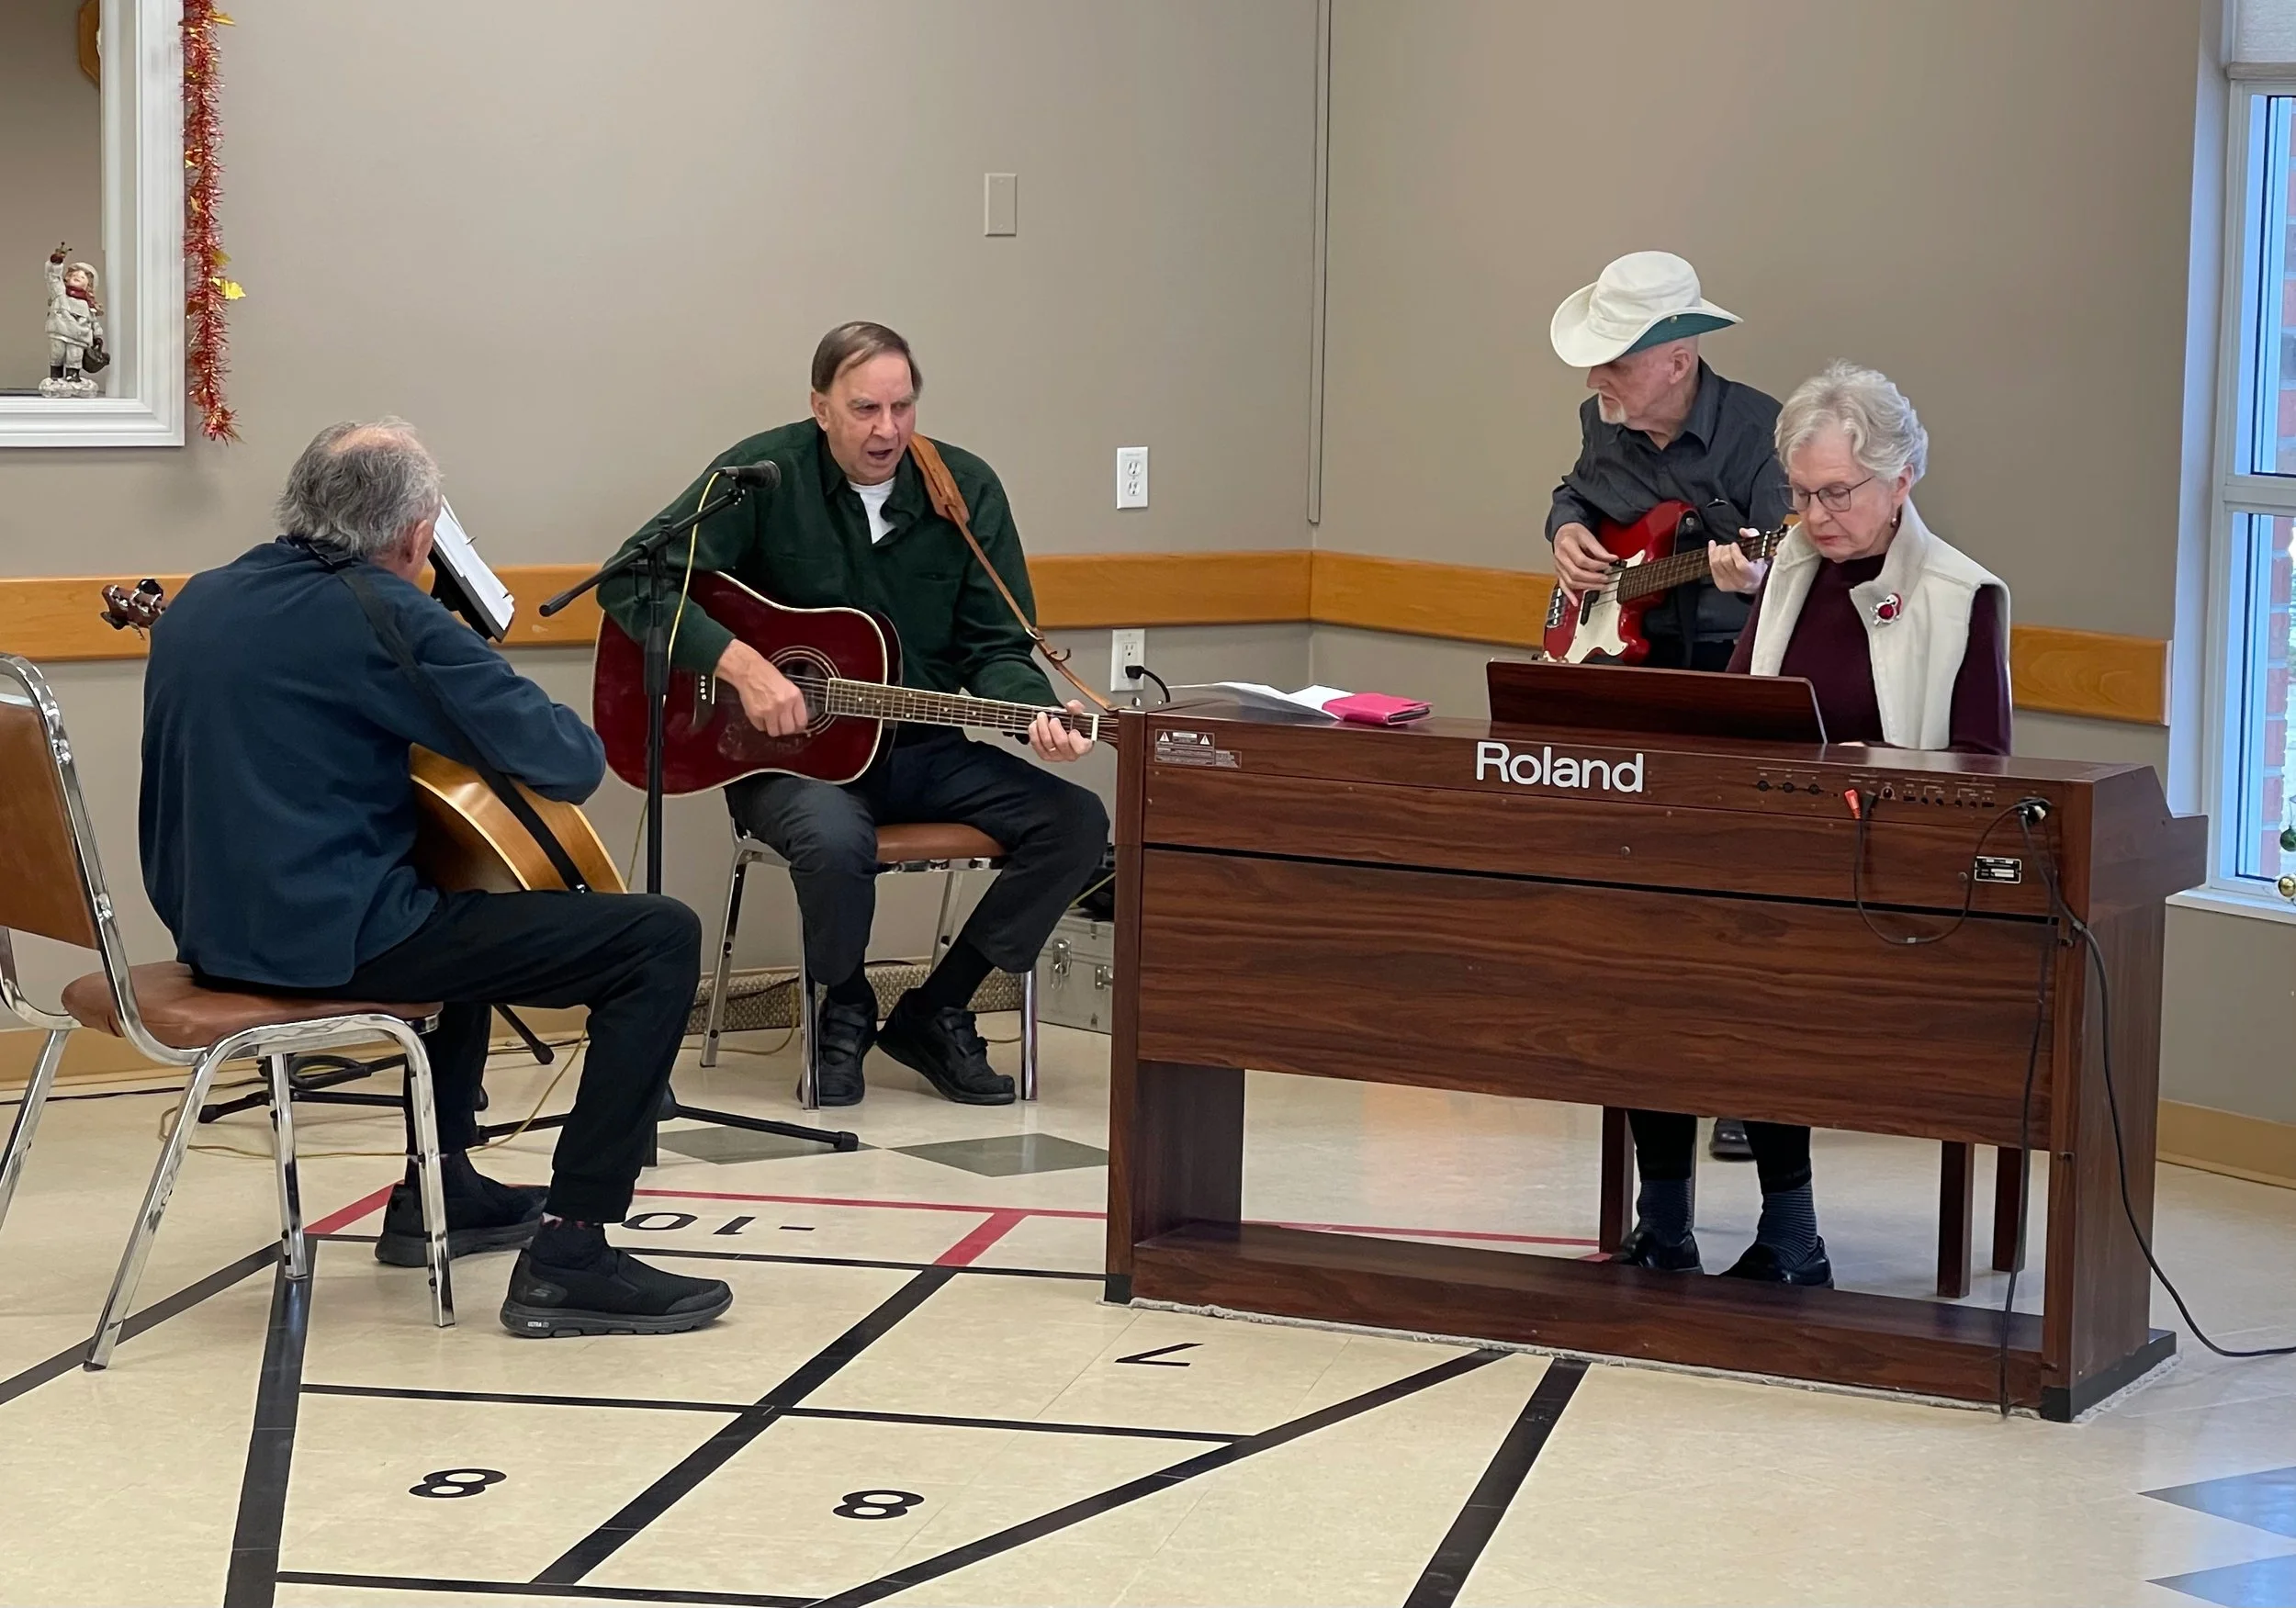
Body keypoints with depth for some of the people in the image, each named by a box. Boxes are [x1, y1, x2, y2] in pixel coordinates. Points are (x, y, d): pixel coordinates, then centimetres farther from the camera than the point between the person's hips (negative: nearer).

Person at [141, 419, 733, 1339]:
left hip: (214, 935, 9)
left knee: (471, 900, 38)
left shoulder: (196, 603, 11)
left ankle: (439, 1189, 40)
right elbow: (568, 763, -16)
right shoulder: (383, 614, -13)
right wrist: (571, 741, 6)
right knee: (660, 939, -8)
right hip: (328, 936, -9)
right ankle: (568, 1256, -13)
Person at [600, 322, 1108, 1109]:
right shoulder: (764, 475, -8)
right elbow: (630, 579, -13)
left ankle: (935, 1014, 0)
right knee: (835, 840, -38)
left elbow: (996, 647, 3)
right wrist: (742, 665, -24)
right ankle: (844, 1012, -3)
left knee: (1077, 822, -17)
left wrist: (1036, 715, -20)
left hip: (922, 750, 4)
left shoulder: (967, 489, 1)